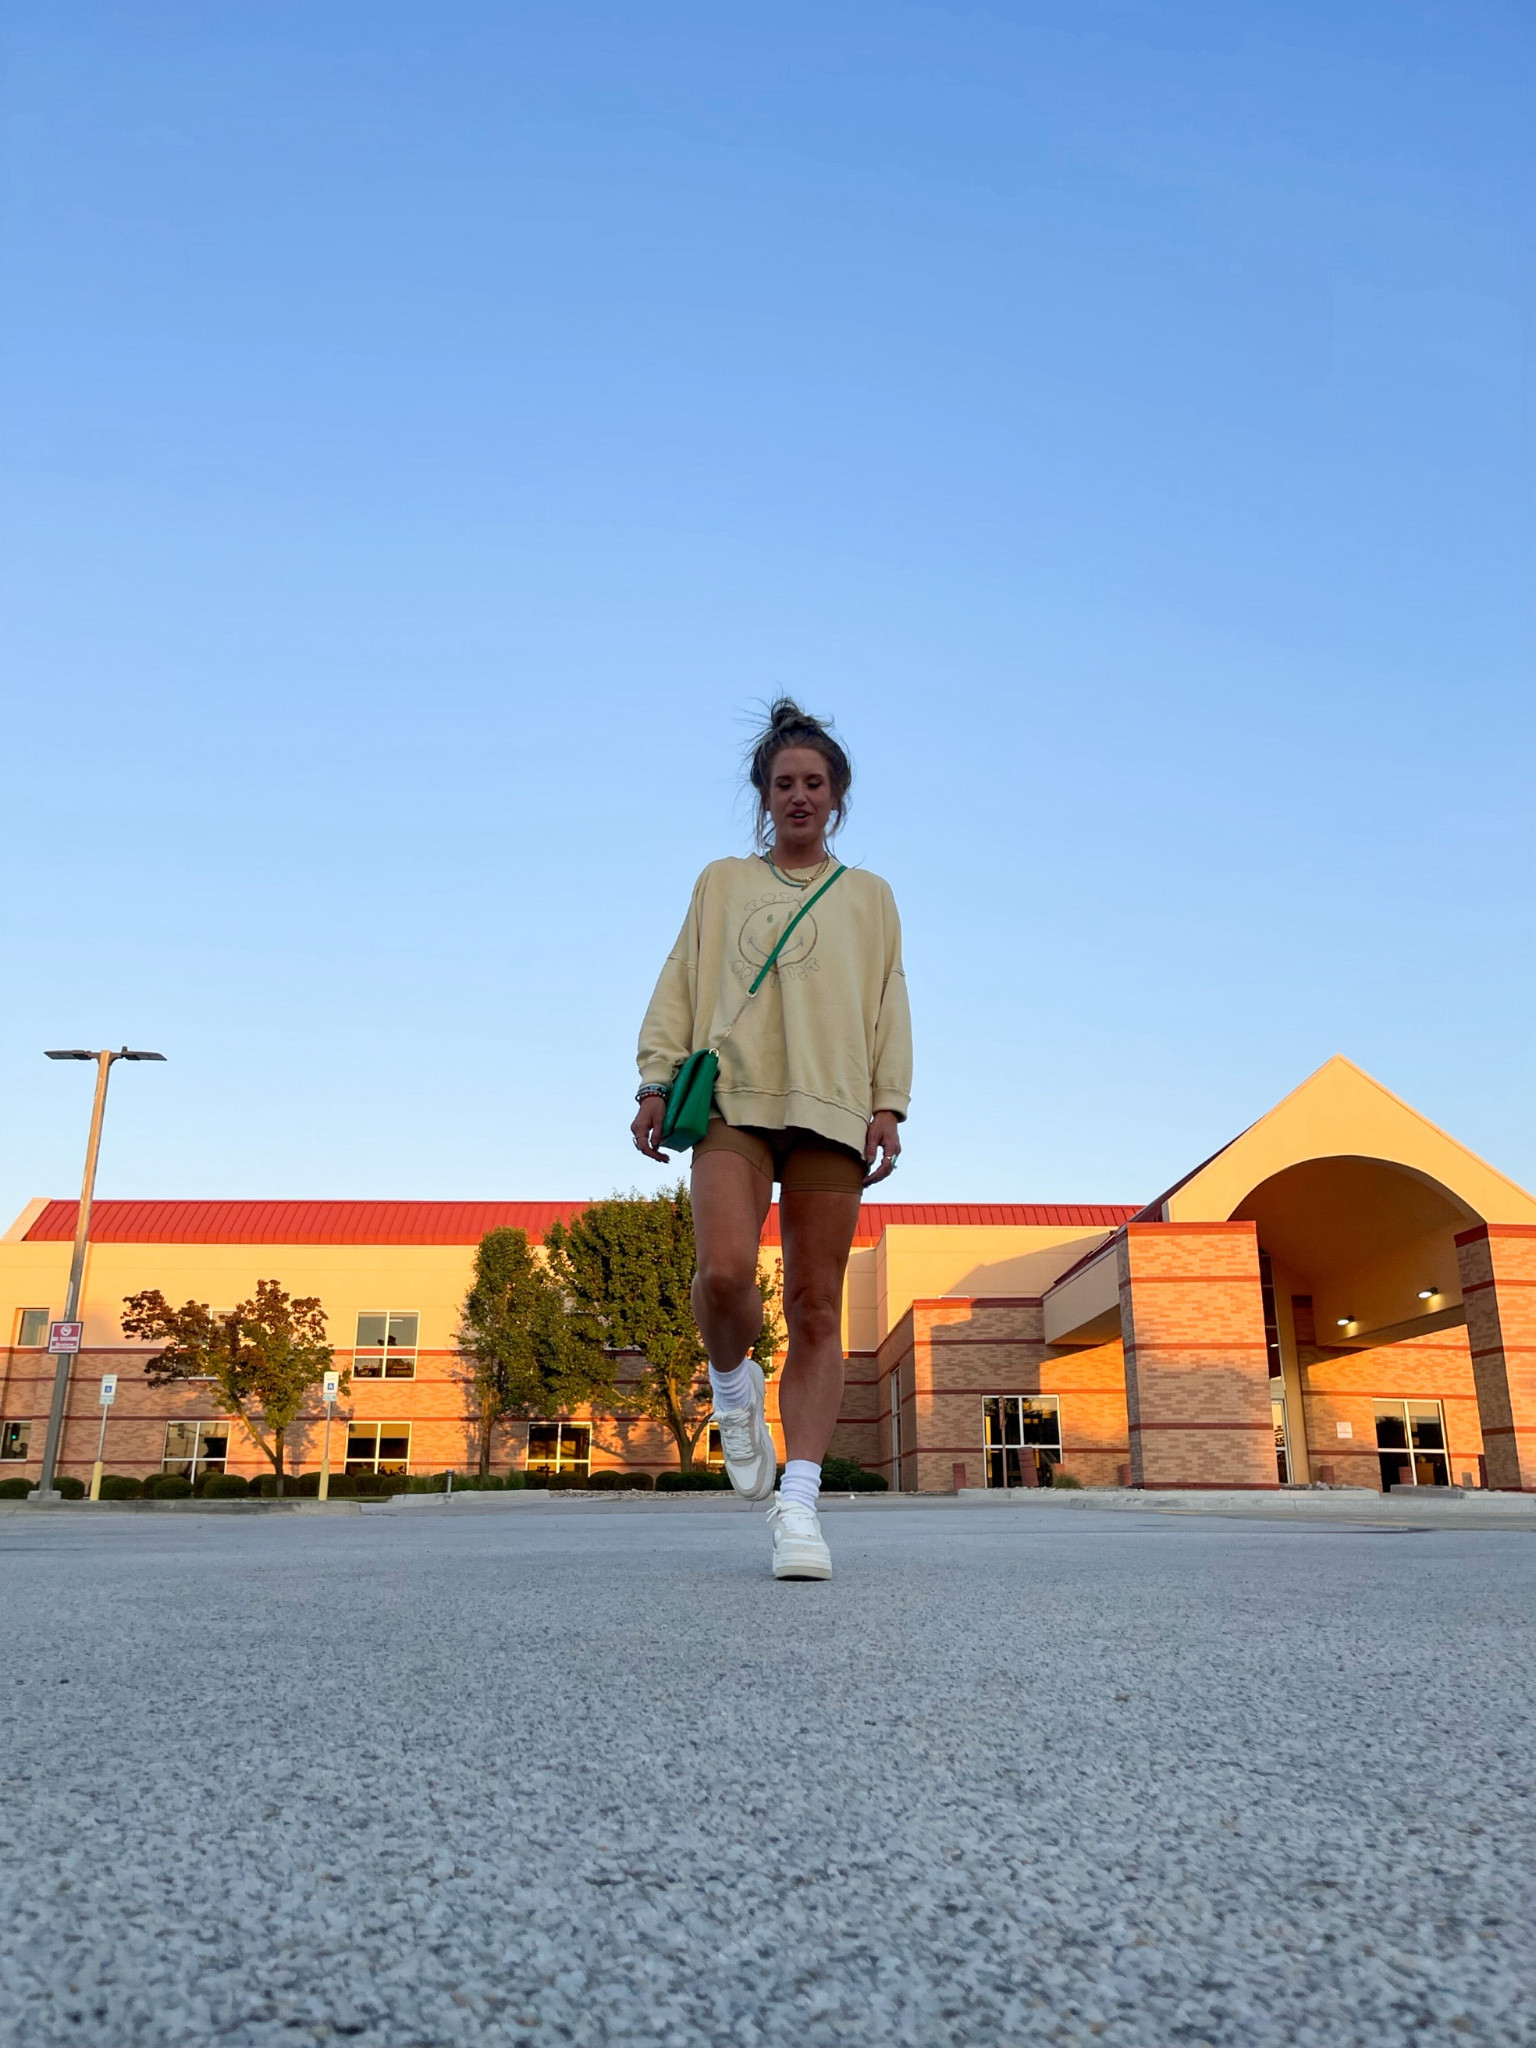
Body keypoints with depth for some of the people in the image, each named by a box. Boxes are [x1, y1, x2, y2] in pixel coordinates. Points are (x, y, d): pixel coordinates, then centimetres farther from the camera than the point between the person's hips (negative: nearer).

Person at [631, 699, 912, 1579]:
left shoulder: (869, 896, 20)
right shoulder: (722, 882, 21)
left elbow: (889, 1006, 13)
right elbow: (679, 987, 14)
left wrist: (889, 1106, 0)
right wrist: (656, 1081, 1)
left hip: (830, 1106, 1)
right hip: (733, 1096, 0)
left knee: (817, 1310, -5)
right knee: (725, 1273, -23)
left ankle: (799, 1502, -4)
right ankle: (733, 1385, 9)